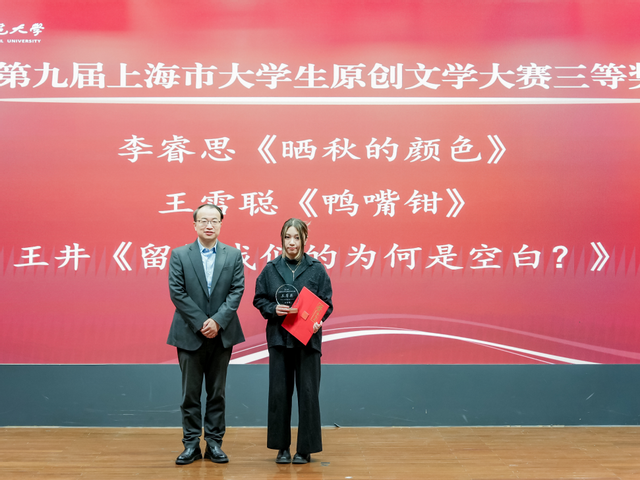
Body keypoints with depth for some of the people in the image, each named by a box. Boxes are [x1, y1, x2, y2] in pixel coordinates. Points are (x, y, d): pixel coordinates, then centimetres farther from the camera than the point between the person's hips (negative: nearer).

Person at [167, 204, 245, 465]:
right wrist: (201, 323, -13)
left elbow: (237, 291, -2)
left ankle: (214, 443, 16)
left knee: (217, 392, 8)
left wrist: (217, 321, -14)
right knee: (190, 393, 5)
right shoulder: (180, 255, 0)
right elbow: (177, 292, -6)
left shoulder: (233, 255, 4)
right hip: (190, 334, -1)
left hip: (222, 334, 1)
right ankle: (191, 444, 14)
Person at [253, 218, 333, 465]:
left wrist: (318, 321, -17)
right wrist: (273, 309, -11)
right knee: (279, 392, 5)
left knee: (308, 393, 0)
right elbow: (259, 299, 9)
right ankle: (282, 447, 18)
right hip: (279, 337, 2)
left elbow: (326, 303, 1)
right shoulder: (271, 269, 6)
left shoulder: (317, 269, 1)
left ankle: (305, 448, 13)